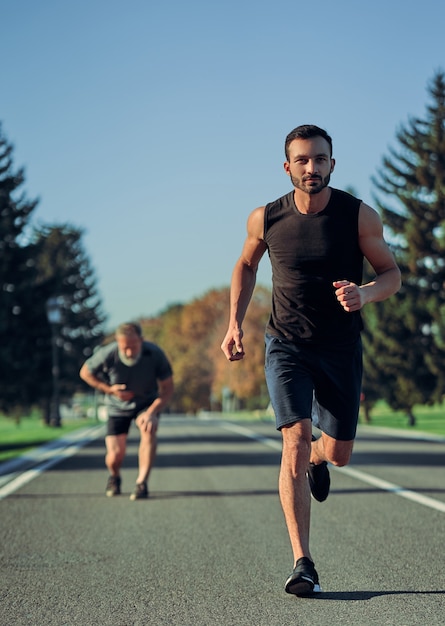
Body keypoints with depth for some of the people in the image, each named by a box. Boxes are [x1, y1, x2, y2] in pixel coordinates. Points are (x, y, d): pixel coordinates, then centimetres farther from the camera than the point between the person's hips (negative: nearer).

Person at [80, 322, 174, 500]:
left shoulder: (155, 355, -26)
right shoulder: (106, 355, -26)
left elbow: (167, 388, -16)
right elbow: (85, 372, -6)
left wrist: (152, 412, -30)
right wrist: (109, 389, -19)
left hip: (147, 403, 0)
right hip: (118, 406, 0)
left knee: (149, 429, -33)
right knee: (115, 458, -7)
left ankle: (141, 483, -28)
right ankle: (114, 477, 31)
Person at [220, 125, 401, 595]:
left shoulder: (359, 216, -9)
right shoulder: (265, 219, -6)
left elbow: (392, 274, -1)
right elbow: (246, 265, 14)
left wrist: (365, 293, -24)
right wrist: (234, 323, 3)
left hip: (341, 348, 1)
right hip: (286, 345, -1)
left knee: (338, 453, 9)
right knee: (295, 440, -18)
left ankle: (316, 459, 50)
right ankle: (302, 563, -16)